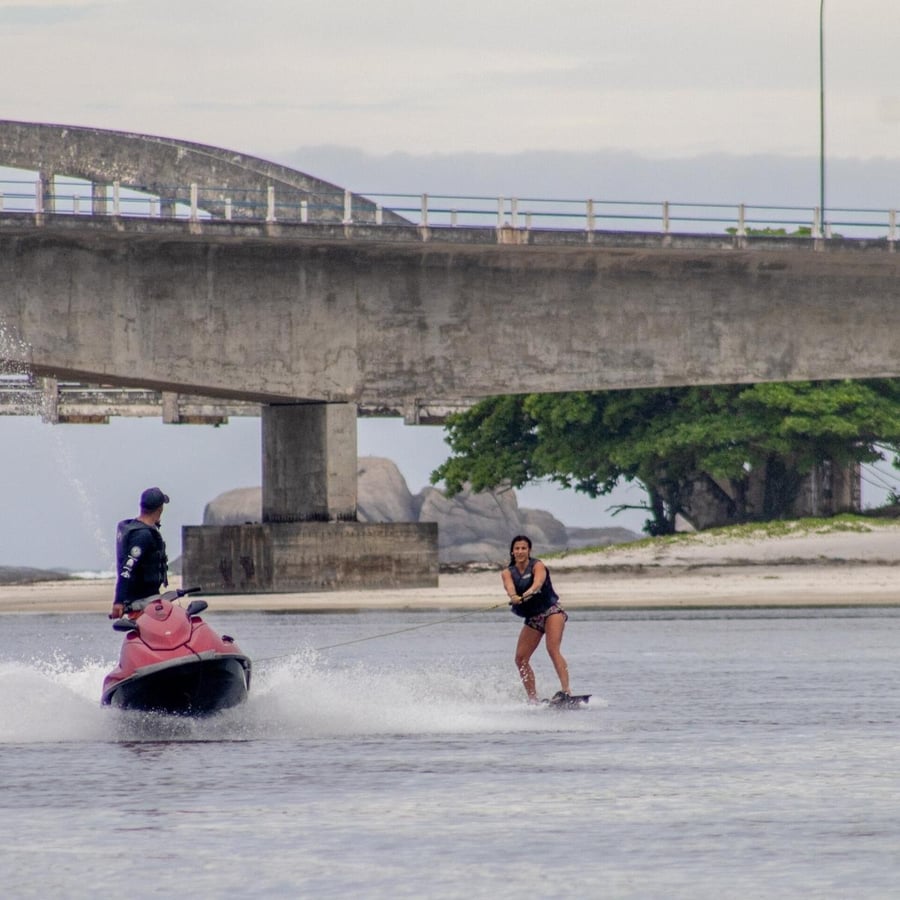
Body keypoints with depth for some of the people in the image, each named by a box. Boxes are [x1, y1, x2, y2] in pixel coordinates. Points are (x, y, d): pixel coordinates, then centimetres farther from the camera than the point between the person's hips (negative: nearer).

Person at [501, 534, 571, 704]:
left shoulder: (537, 566, -7)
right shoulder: (508, 572, 4)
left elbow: (538, 582, -28)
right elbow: (510, 587, -19)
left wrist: (527, 594, -50)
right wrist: (514, 597, -43)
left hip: (551, 610, -6)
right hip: (532, 618, 6)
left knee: (553, 649, -24)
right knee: (521, 659, -2)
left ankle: (565, 691, -35)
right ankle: (533, 699, 4)